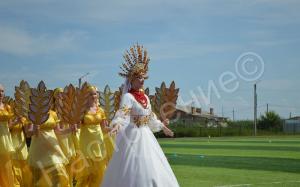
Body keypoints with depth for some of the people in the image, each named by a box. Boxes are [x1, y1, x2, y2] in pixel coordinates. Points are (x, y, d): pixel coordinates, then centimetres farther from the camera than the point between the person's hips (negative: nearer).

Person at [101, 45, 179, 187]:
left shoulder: (145, 97, 12)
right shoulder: (128, 97, -11)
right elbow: (122, 115, -26)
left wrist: (161, 126, 35)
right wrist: (117, 124, -46)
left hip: (146, 137, 8)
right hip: (133, 137, -8)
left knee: (151, 171, 10)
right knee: (133, 172, -10)